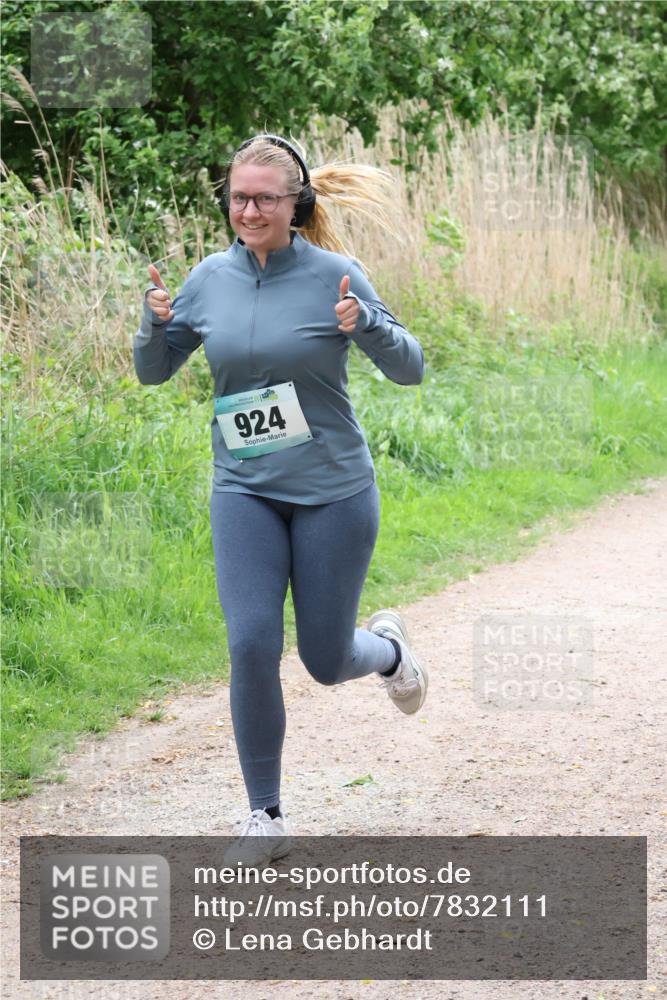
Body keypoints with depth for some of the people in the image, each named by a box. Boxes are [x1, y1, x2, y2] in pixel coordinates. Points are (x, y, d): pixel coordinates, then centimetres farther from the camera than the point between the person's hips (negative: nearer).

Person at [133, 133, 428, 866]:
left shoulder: (333, 276, -9)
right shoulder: (211, 278, 0)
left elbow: (409, 370, -5)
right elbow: (153, 372, 9)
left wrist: (366, 326, -25)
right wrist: (155, 323, -12)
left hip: (333, 492, -2)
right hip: (244, 493, 2)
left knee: (325, 659, 5)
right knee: (251, 647, -11)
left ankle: (387, 648, 43)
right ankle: (265, 818, 3)